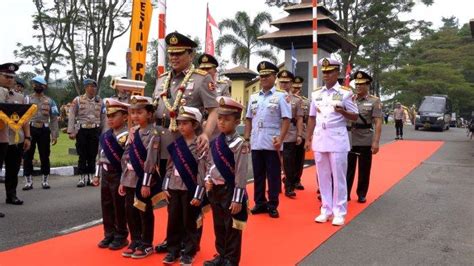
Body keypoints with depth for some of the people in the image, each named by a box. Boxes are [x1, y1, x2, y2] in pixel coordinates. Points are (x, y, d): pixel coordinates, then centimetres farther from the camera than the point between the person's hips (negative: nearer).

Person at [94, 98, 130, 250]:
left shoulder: (126, 135, -14)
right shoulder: (106, 135, 11)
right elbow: (101, 156, 17)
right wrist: (97, 175, 18)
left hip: (118, 174, -8)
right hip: (106, 174, 8)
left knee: (119, 207, 3)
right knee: (106, 205, 14)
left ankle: (121, 236, 16)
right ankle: (109, 235, 27)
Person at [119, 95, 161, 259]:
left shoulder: (152, 134, -12)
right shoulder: (133, 133, 11)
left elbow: (150, 161, -17)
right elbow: (125, 158, 12)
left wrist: (146, 183, -20)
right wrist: (123, 181, 11)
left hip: (144, 179, -7)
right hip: (131, 179, 7)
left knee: (145, 213, 4)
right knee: (130, 212, 13)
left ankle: (147, 245, 17)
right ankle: (135, 242, 27)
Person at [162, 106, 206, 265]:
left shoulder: (199, 145, -10)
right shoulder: (175, 144, 6)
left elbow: (202, 172, -12)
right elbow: (170, 167, 10)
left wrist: (198, 195, -14)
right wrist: (166, 187, 4)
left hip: (190, 189, -4)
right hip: (174, 188, 5)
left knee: (189, 222, 6)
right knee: (173, 220, 10)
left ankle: (189, 252, 19)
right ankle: (173, 250, 24)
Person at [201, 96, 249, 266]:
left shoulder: (239, 144, -15)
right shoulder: (215, 142, 6)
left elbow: (241, 173, -17)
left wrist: (237, 199, -18)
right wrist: (208, 180, -1)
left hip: (230, 190, -7)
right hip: (215, 190, 7)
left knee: (232, 228, 6)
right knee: (218, 226, 19)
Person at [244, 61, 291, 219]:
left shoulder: (281, 96, -1)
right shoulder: (254, 97, 13)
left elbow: (286, 119, -7)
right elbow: (249, 119, 15)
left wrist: (280, 139, -16)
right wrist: (246, 139, 8)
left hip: (272, 143, -4)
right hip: (256, 143, 5)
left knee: (273, 175, 3)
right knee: (258, 175, 11)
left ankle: (273, 205, 13)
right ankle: (260, 203, 22)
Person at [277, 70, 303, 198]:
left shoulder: (297, 99, 5)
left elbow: (299, 119, 4)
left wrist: (299, 135, -3)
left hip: (290, 136, -1)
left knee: (289, 162, 2)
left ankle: (289, 187, 11)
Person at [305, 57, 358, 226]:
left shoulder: (345, 92, -2)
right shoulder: (316, 94, 10)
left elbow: (355, 116, 0)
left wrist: (342, 111, -20)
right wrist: (308, 139, 10)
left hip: (337, 139, -4)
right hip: (319, 139, 4)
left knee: (339, 177, 0)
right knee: (323, 177, 8)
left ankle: (339, 212, 10)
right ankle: (326, 210, 18)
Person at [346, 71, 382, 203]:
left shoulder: (374, 101, -2)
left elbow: (378, 123, -8)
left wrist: (376, 142, -14)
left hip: (366, 141, -2)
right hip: (349, 140, 2)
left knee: (364, 170, 8)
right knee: (348, 168, 6)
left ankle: (362, 194, 21)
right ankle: (345, 193, 16)